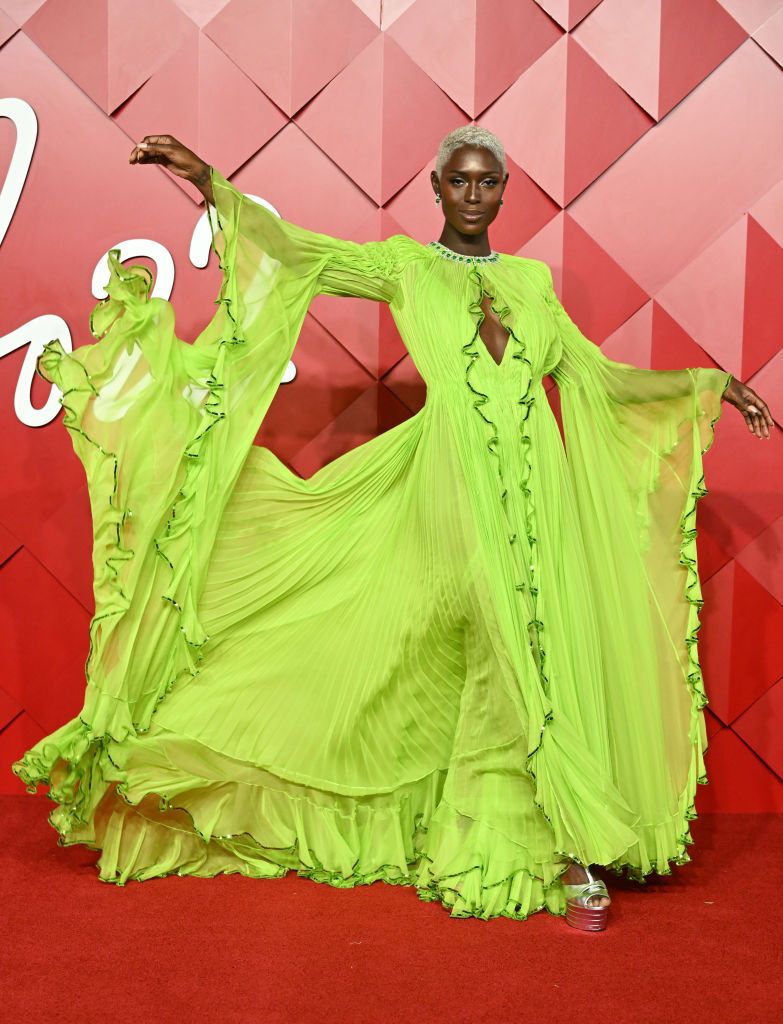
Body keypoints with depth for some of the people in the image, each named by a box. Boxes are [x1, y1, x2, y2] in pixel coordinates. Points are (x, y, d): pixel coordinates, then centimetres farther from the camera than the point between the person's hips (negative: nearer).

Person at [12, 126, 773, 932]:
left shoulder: (531, 278, 20)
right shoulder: (406, 266, 11)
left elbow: (595, 374, 22)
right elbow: (297, 253, 0)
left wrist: (707, 383, 21)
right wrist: (209, 182, -9)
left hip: (539, 482, 4)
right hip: (460, 479, -4)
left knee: (540, 649, -1)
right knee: (518, 655, -8)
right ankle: (576, 858, 2)